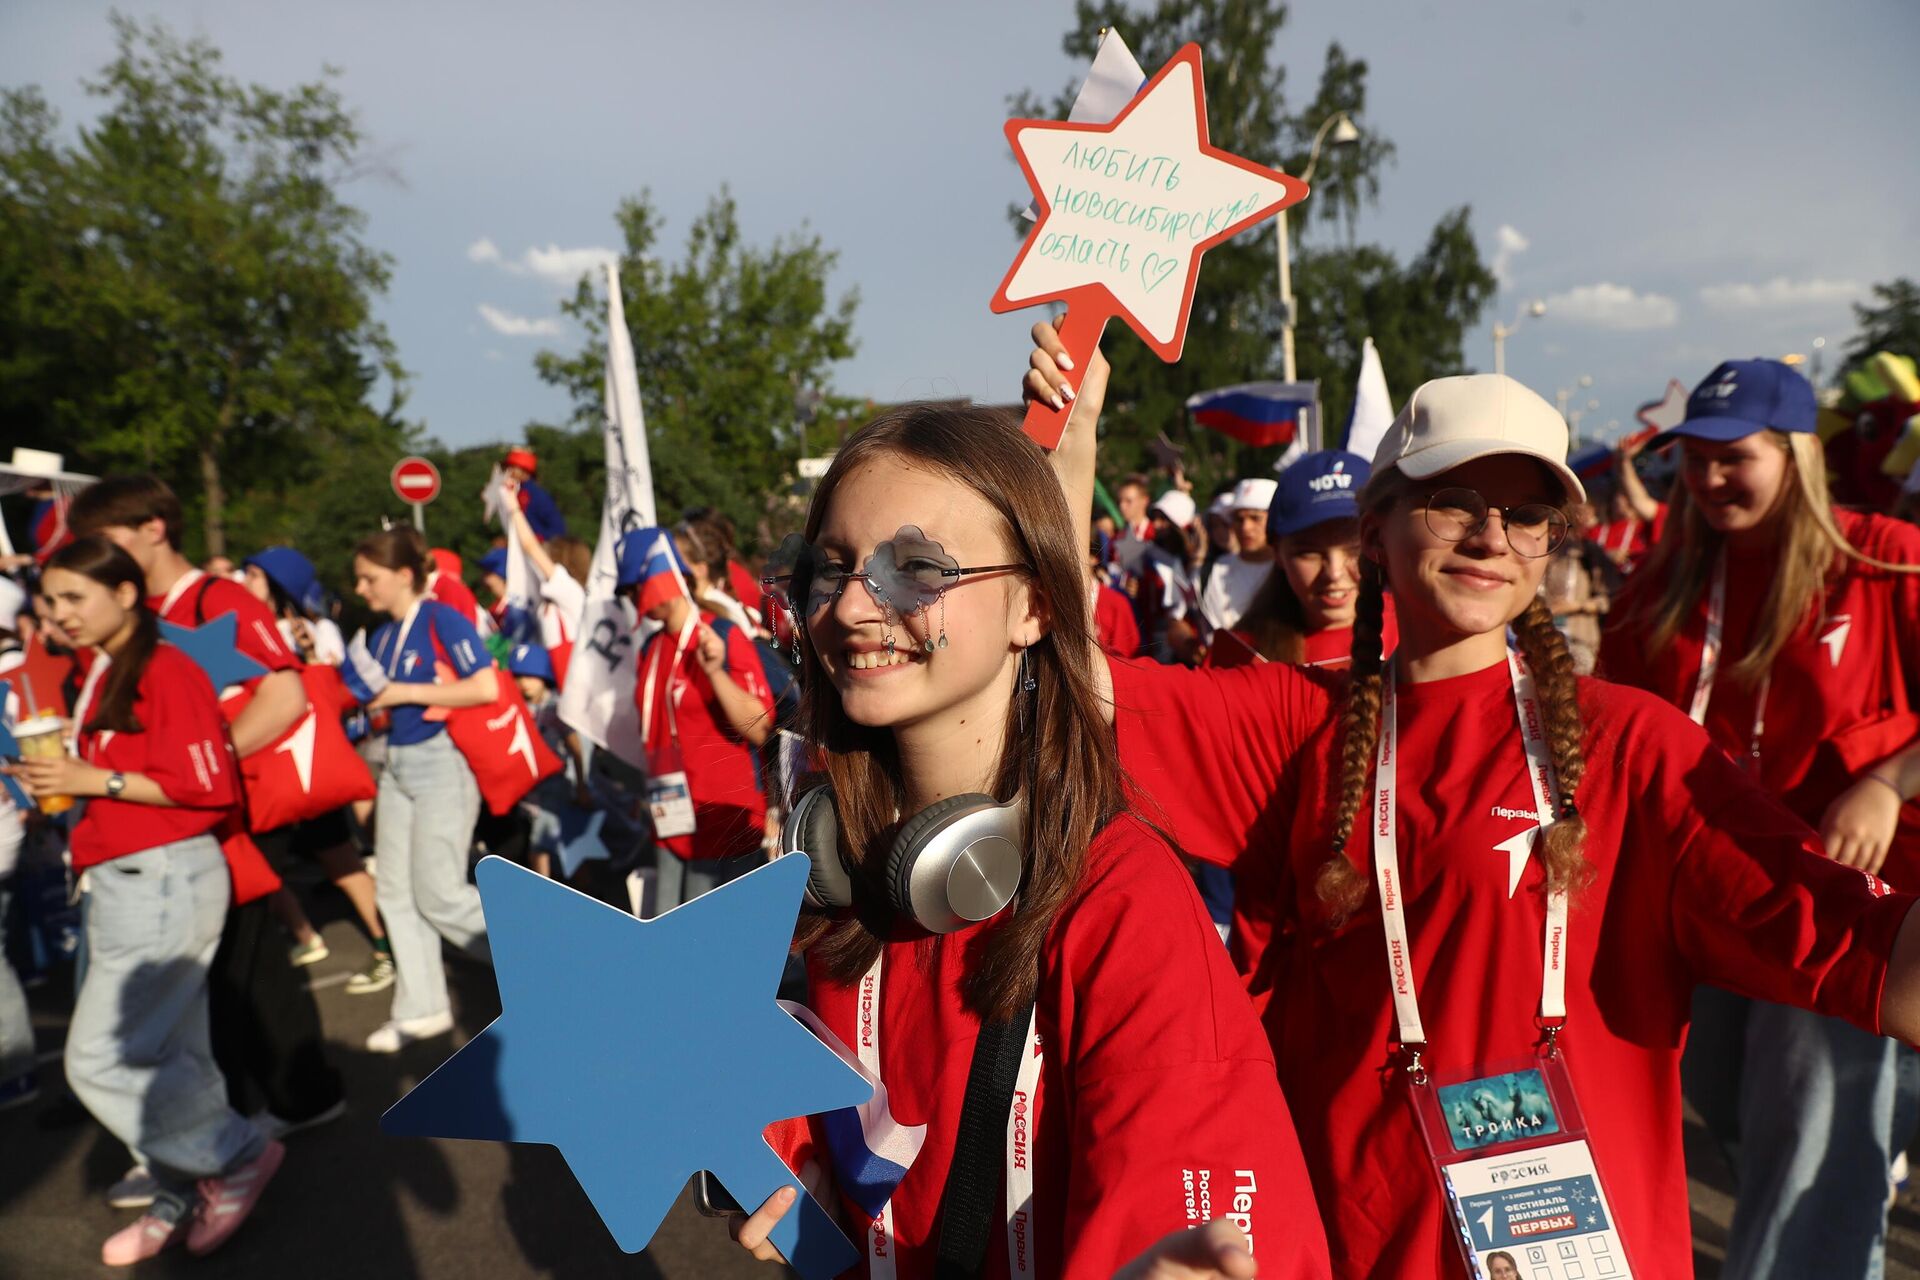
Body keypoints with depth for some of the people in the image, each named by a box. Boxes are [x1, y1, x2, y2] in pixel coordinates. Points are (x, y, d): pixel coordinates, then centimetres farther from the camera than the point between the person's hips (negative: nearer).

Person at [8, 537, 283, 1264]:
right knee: (166, 1054, 15)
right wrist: (62, 782, 7)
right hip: (123, 882, 8)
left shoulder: (166, 672, -15)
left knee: (100, 1059, -4)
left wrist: (96, 780, -17)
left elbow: (211, 787, -19)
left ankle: (237, 1158, 11)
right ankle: (185, 1198, 27)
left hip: (165, 881, -8)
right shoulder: (101, 676, 12)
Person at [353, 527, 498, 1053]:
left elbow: (486, 687, -24)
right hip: (397, 762, 9)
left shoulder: (442, 619, -13)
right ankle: (422, 1007, 21)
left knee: (438, 893, -5)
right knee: (395, 891, 10)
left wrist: (404, 693, -18)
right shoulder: (381, 636, 11)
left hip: (442, 759, -8)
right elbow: (373, 701, 16)